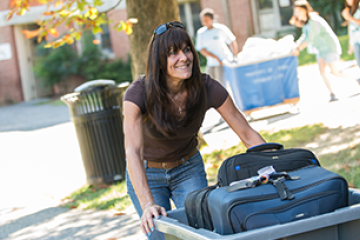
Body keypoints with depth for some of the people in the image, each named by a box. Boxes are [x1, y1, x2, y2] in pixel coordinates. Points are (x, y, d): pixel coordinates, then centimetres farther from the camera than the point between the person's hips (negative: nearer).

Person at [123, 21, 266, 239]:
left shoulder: (207, 88, -22)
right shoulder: (139, 93, -29)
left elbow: (248, 135, -15)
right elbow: (133, 151, -39)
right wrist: (147, 204, -50)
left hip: (189, 169, 2)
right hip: (146, 173, -2)